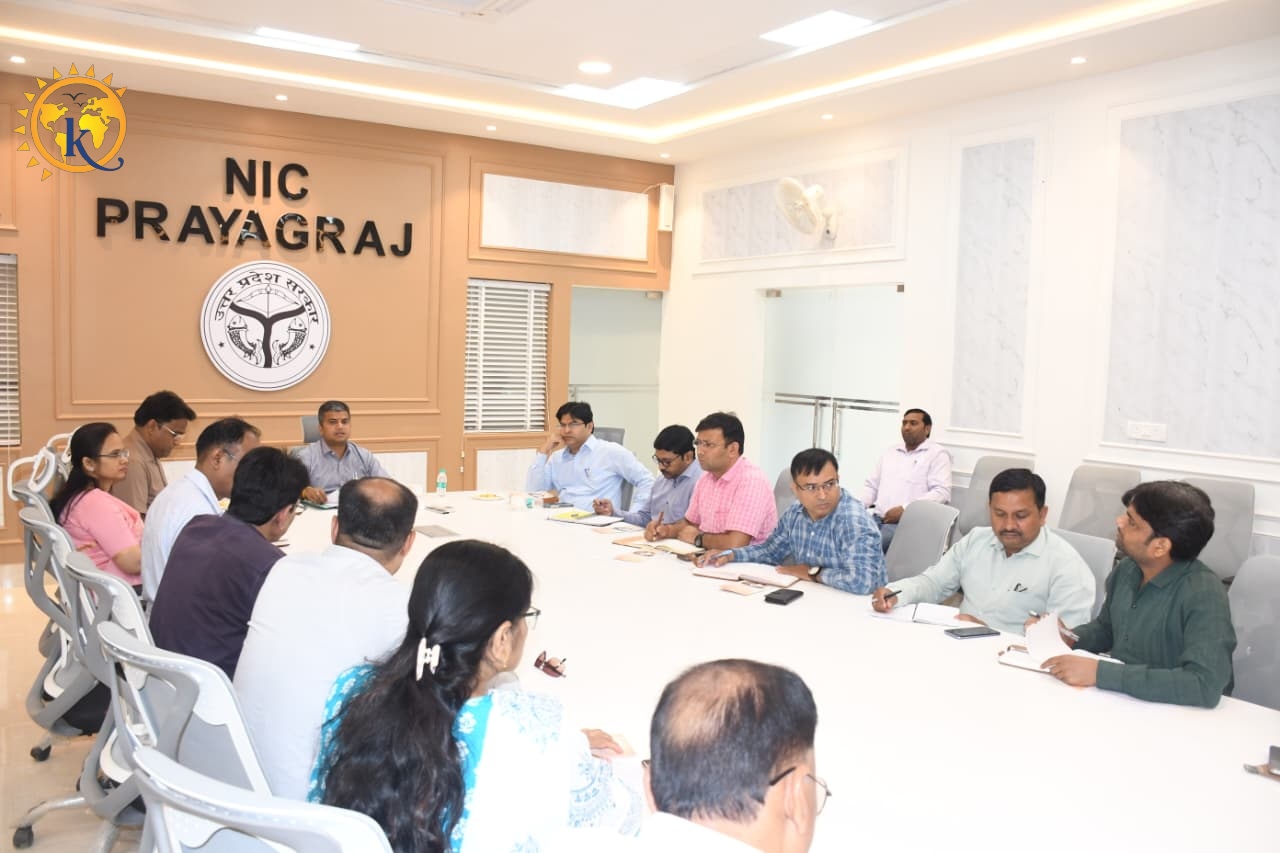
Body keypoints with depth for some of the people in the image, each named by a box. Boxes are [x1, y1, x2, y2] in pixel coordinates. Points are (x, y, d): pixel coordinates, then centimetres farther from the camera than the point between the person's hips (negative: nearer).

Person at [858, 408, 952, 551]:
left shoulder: (937, 453, 5)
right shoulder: (890, 452, 24)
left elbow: (941, 492, -7)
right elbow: (871, 486, 25)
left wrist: (905, 509, -18)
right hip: (878, 518, 6)